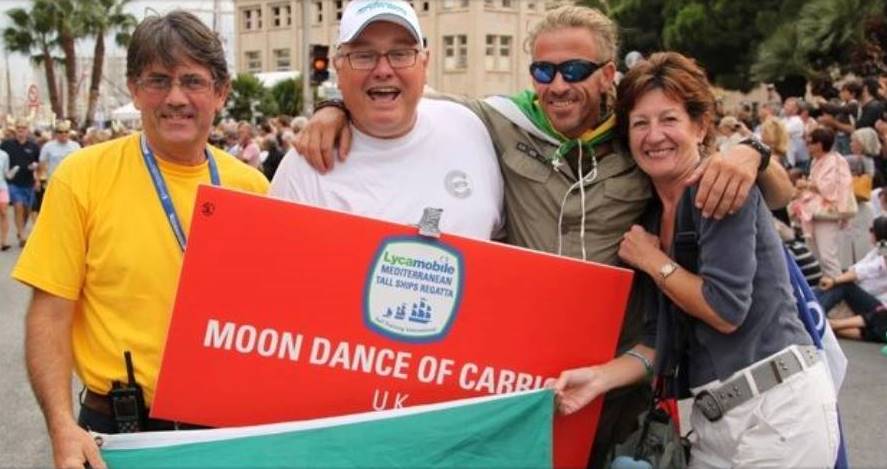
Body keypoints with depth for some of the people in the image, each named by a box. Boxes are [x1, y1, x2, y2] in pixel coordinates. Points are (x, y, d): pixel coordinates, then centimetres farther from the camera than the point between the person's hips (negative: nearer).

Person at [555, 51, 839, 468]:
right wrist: (600, 378, -11)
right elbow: (661, 339, 4)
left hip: (778, 410, -7)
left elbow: (727, 310, -21)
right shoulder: (650, 215, 7)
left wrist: (652, 261, -9)